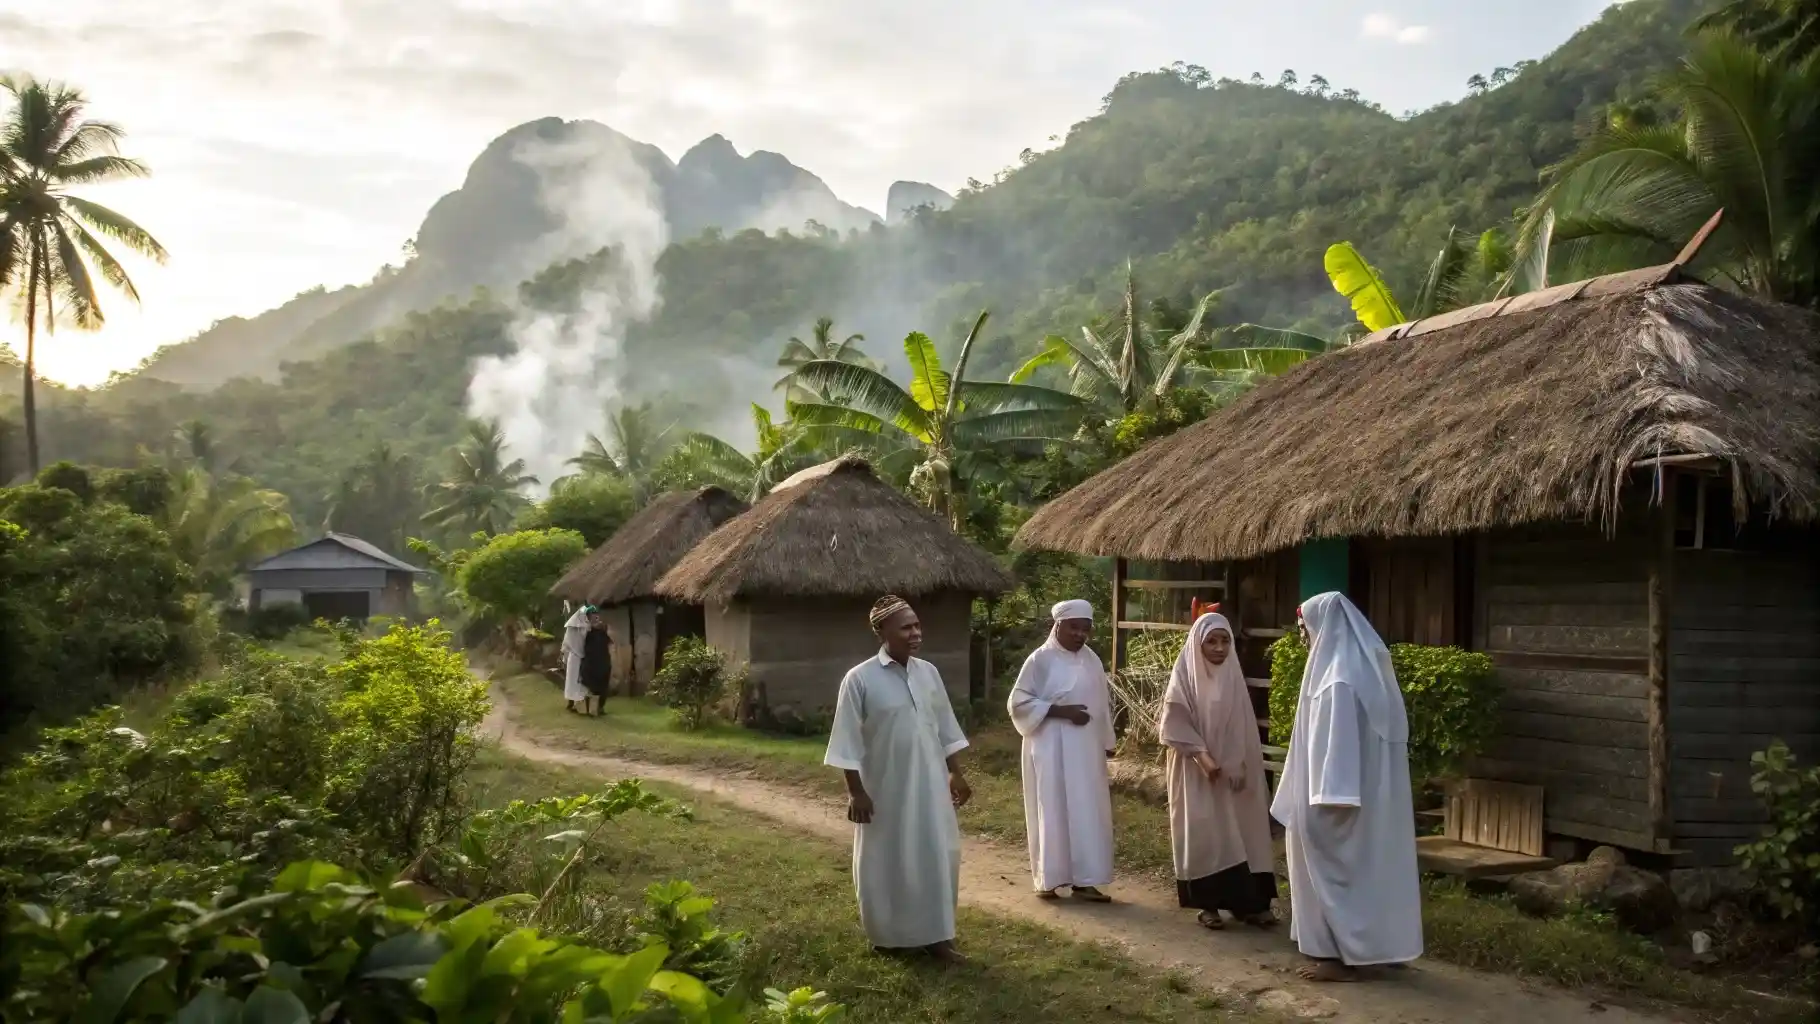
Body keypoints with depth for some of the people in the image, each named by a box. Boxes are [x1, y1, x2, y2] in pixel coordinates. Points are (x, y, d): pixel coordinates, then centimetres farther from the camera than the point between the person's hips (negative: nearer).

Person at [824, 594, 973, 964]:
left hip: (930, 784, 5)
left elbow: (946, 728, 11)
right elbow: (848, 741, -11)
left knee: (937, 858, 9)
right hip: (885, 788, -5)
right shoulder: (860, 679, -13)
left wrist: (956, 773, 10)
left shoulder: (928, 672, 3)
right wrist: (856, 791, -12)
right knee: (888, 863, 7)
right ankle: (888, 937, 23)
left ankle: (935, 936, 22)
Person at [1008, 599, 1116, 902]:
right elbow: (1019, 702, -10)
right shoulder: (1040, 659, -8)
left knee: (1088, 813, 5)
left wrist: (1106, 741, 11)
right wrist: (1059, 711, -18)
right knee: (1053, 812, 0)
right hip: (1052, 749, -5)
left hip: (1087, 749, 5)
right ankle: (1049, 879, 9)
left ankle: (1083, 880, 11)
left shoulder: (1092, 660, 9)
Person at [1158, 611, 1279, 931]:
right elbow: (1174, 724, -12)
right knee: (1204, 833, -2)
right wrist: (1202, 756, -21)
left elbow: (1243, 726, 7)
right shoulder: (1185, 675, -8)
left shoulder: (1233, 675, 5)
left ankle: (1248, 902, 10)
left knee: (1241, 831, 4)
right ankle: (1208, 904, 6)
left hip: (1232, 769, 4)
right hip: (1197, 769, -4)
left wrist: (1240, 765, -4)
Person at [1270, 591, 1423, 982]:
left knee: (1333, 867, -1)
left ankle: (1341, 957, 6)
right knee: (1355, 868, 15)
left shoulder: (1339, 677, -21)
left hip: (1340, 794, -10)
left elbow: (1339, 742, -25)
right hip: (1363, 792, 10)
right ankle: (1349, 949, 23)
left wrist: (1328, 798, -24)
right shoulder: (1356, 666, 11)